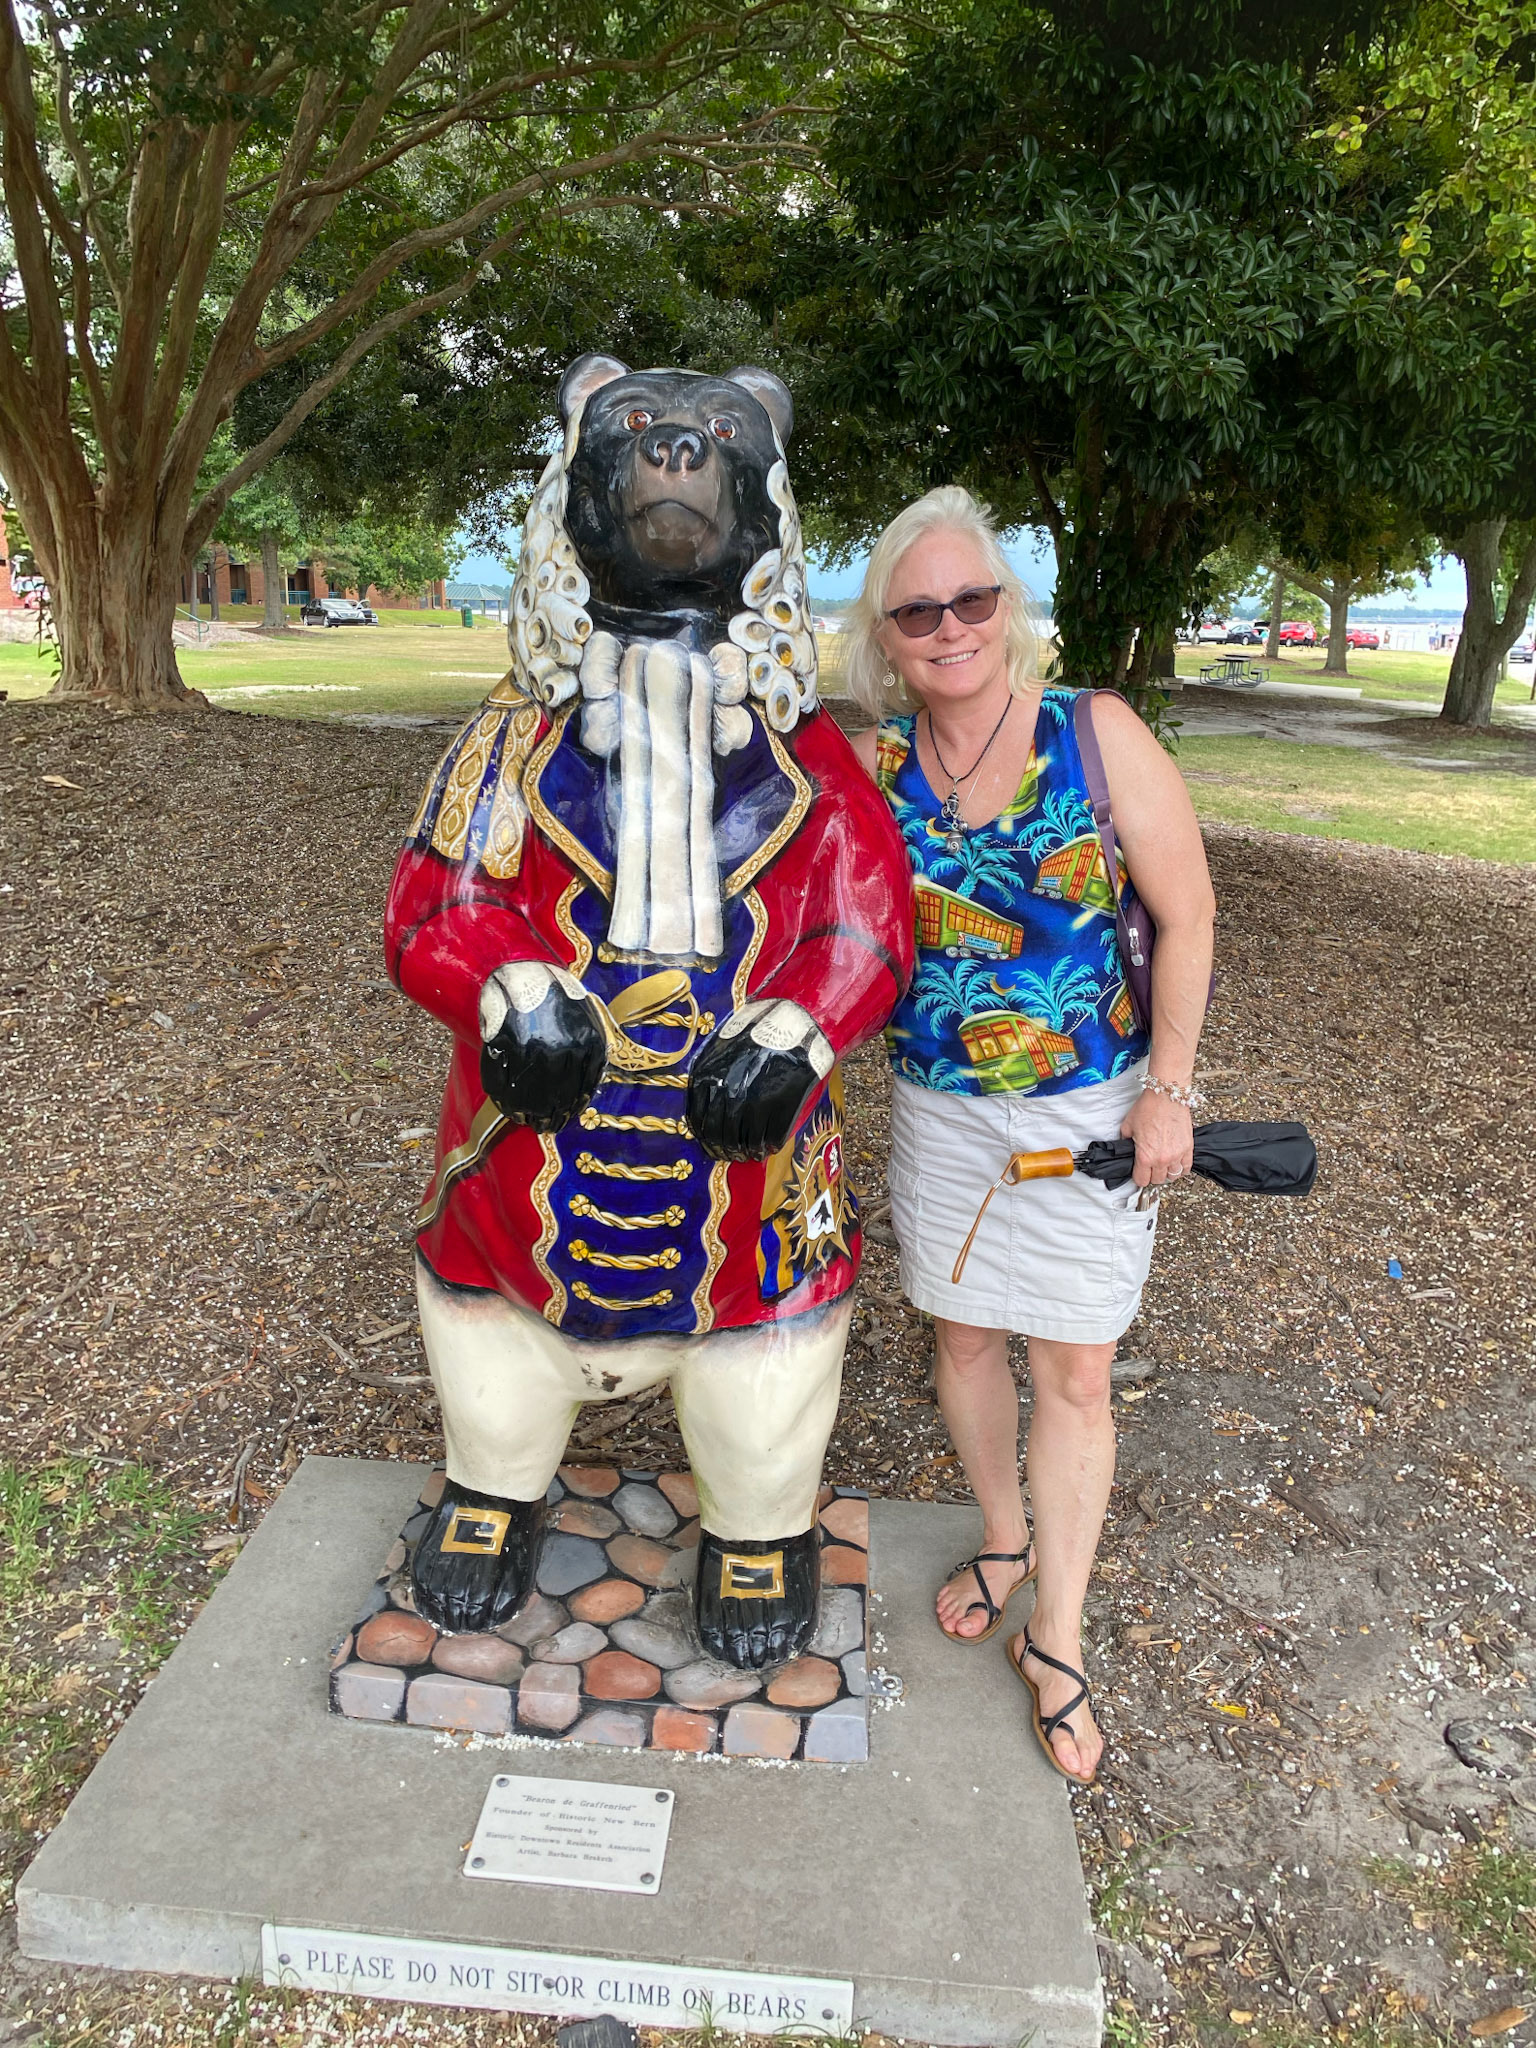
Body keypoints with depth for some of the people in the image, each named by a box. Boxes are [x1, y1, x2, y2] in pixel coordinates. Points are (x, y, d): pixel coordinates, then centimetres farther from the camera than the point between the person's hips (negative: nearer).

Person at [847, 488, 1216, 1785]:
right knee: (965, 1335, 16)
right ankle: (1004, 1541, 43)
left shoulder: (1098, 736, -13)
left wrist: (1169, 1091, -9)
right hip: (941, 1108, 3)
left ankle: (1056, 1642, 23)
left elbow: (1186, 914, -9)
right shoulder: (871, 763, -6)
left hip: (1092, 1111, -2)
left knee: (1075, 1374, 5)